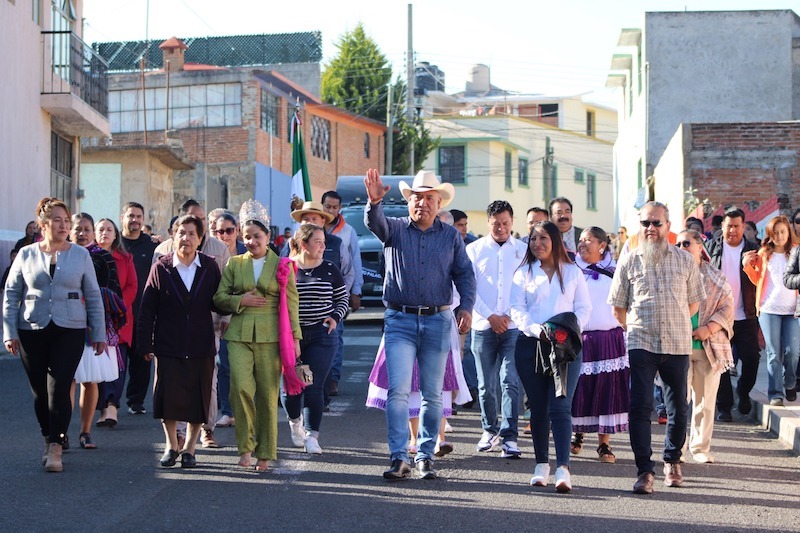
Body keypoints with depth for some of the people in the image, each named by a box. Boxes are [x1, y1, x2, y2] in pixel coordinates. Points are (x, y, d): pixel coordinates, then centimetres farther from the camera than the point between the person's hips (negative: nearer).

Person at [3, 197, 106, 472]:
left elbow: (93, 296, 8)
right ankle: (49, 441, 22)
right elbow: (11, 295, 7)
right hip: (32, 331, 1)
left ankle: (55, 449, -10)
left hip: (69, 331, -1)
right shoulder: (26, 255, 5)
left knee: (59, 388, -12)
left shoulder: (80, 255, 5)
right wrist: (10, 333, 0)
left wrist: (99, 334, 5)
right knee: (40, 391, 5)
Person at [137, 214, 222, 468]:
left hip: (201, 347, 1)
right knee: (167, 398, 0)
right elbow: (147, 309, 1)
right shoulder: (161, 268, 0)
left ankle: (189, 448, 19)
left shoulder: (210, 267, 3)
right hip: (168, 346, -1)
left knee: (199, 399, 4)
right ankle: (171, 445, 19)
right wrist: (145, 344, -3)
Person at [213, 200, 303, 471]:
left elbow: (292, 303, 8)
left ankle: (264, 454, 12)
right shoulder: (234, 263, 12)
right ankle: (245, 446, -1)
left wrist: (295, 337, 3)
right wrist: (240, 300, -6)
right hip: (239, 334, 1)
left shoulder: (282, 265, 7)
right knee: (240, 387, -16)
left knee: (268, 395, 1)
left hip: (270, 335, -1)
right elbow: (219, 296, 13)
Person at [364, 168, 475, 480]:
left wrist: (467, 307, -8)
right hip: (400, 320, -2)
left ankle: (425, 457, 15)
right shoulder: (395, 229, 5)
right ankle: (399, 458, -11)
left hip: (437, 320, 2)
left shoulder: (451, 236, 9)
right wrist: (374, 202, -38)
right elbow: (375, 223, -16)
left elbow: (464, 273, 8)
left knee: (433, 394, 6)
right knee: (398, 390, -11)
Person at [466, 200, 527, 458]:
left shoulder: (523, 251, 9)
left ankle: (509, 438, -11)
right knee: (486, 385, 6)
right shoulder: (474, 250, 7)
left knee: (511, 381, -10)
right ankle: (490, 431, 23)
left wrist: (509, 315, -6)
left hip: (513, 326, 0)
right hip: (483, 327, 1)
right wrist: (490, 316, -7)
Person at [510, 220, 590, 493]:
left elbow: (584, 307, 7)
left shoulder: (572, 272, 11)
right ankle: (541, 464, 15)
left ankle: (563, 468, -19)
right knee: (538, 408, 6)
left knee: (560, 407, -11)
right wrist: (538, 329, -15)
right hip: (531, 345, 2)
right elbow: (517, 309, 2)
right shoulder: (524, 273, 11)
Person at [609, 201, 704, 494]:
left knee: (678, 407, 8)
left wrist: (675, 325, 10)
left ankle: (672, 461, 27)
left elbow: (694, 302, 14)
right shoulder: (629, 261, 5)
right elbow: (618, 307, 11)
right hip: (641, 345, -1)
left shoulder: (685, 260, 7)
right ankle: (645, 470, -7)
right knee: (640, 406, -9)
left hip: (678, 345, 1)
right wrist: (636, 328, 8)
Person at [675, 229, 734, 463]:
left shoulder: (716, 278, 7)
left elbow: (727, 308, 3)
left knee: (705, 400, 5)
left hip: (708, 347, 1)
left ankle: (700, 447, 15)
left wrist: (708, 329, -11)